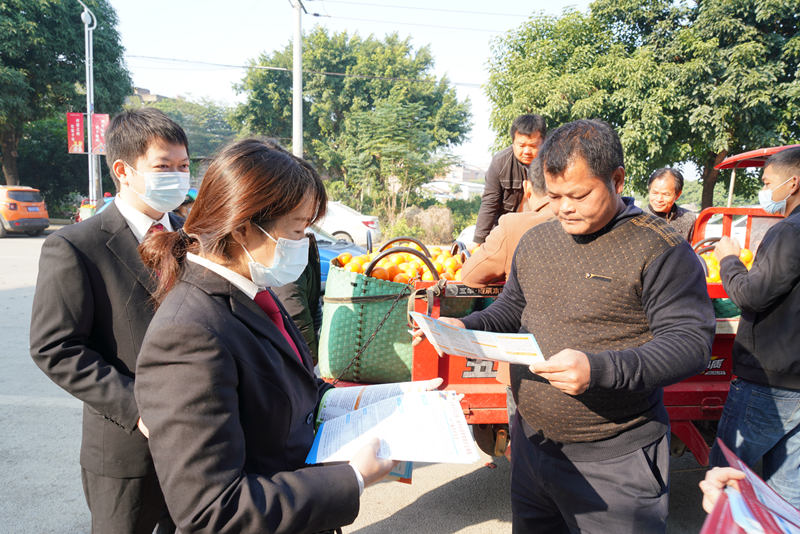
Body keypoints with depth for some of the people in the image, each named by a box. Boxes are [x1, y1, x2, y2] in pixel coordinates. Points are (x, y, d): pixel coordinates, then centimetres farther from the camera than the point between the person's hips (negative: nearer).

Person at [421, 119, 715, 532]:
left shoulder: (658, 248, -14)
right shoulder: (535, 241, 5)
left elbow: (692, 342, -18)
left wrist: (599, 369, -31)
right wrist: (465, 327, -4)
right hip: (531, 444, 6)